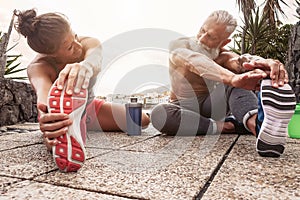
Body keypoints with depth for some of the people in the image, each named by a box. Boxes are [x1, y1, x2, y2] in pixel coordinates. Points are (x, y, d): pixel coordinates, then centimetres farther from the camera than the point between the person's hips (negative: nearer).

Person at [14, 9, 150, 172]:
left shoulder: (90, 44, -24)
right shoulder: (37, 67, -31)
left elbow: (95, 61, -49)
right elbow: (43, 91, -54)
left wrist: (86, 66, -75)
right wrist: (46, 119, -78)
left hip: (88, 107, 5)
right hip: (63, 115, -5)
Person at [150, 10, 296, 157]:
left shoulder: (221, 55, -4)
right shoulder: (180, 44, -12)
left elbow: (237, 61, -29)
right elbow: (190, 59, -38)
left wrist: (264, 62, -55)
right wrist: (232, 78, -56)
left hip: (211, 105, 2)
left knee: (236, 81, -25)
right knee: (158, 114, -37)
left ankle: (255, 123, -53)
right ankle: (230, 126, -33)